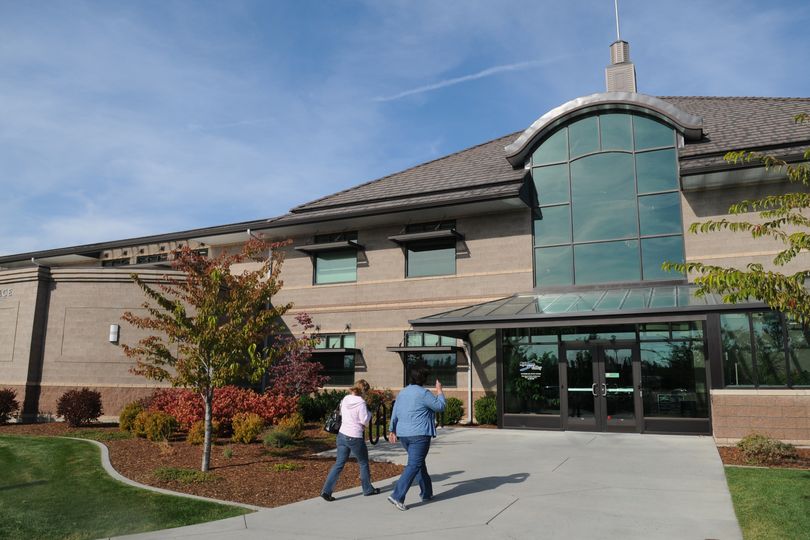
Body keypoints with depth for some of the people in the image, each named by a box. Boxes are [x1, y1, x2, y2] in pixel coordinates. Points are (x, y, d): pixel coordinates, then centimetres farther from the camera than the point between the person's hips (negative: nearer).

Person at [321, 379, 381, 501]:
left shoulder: (345, 399, 3)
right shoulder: (361, 402, -16)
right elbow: (364, 421, -13)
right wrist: (369, 413, 5)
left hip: (342, 435, 6)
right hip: (355, 438, -6)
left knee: (339, 463, 9)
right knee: (363, 463, 14)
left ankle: (326, 490, 1)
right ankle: (368, 489, 28)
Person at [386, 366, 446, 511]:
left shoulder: (402, 393, 10)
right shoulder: (423, 393, -12)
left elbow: (394, 413, 14)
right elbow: (440, 406, -5)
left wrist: (392, 431, 23)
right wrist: (439, 391, 9)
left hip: (403, 435, 8)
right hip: (419, 435, -8)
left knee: (419, 462, 21)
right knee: (414, 465, -6)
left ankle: (426, 493, 29)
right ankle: (397, 496, -14)